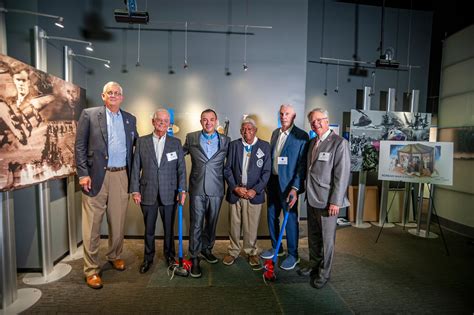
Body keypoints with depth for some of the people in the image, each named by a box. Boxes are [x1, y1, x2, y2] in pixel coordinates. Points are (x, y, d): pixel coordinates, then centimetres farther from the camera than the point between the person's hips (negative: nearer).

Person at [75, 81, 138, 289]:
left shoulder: (130, 119, 13)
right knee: (92, 225, 2)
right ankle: (91, 270, 14)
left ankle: (115, 256, 34)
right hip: (96, 176, -3)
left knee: (118, 222, 13)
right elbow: (80, 146, -1)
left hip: (121, 176, 3)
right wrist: (83, 174, -9)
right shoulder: (89, 115, 2)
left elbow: (136, 144, 16)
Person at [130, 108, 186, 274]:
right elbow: (136, 167, 2)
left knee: (169, 228, 12)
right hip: (148, 193, 0)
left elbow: (181, 168, 2)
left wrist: (182, 190, -6)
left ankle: (169, 255, 33)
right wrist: (135, 190, -3)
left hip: (169, 193, 0)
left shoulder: (176, 143, 3)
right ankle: (148, 258, 31)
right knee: (149, 229, 12)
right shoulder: (142, 141, 3)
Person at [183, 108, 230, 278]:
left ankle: (207, 249, 36)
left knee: (211, 223, 14)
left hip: (216, 189, 1)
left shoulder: (226, 141, 2)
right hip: (197, 189, -1)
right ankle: (194, 258, 14)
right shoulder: (191, 138, 3)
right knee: (196, 224, 1)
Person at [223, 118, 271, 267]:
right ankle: (233, 251, 30)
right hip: (235, 192, 2)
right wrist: (235, 187, -9)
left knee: (252, 226, 8)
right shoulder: (234, 145, 4)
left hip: (254, 193, -1)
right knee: (234, 224, 11)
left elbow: (266, 172, -3)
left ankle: (251, 252, 29)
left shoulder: (264, 146, 0)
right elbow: (227, 169, 2)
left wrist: (255, 190, -11)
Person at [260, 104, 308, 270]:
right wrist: (266, 180, 11)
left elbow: (302, 164, -14)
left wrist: (295, 188, -20)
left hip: (288, 183, -6)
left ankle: (293, 255, 22)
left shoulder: (301, 136, -11)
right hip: (272, 181, 7)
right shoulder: (275, 133, 10)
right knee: (271, 216, 16)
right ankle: (276, 248, 36)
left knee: (290, 219, 4)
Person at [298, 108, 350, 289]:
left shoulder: (339, 143, -12)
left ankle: (324, 274, 24)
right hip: (311, 198, 7)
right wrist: (307, 192, 12)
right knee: (313, 237, 19)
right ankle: (314, 266, 37)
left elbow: (342, 175, -16)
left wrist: (335, 201, -17)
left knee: (327, 238, 7)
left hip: (327, 201, -7)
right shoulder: (312, 143, 11)